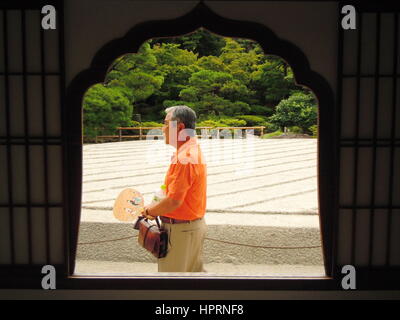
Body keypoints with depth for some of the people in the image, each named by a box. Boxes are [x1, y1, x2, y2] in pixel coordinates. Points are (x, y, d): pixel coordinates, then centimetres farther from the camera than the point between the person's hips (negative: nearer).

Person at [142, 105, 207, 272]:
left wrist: (149, 211, -10)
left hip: (180, 229, -10)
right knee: (195, 270, 20)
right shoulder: (194, 150, 9)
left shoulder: (184, 158, -24)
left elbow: (174, 201, -27)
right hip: (196, 225, 10)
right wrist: (156, 208, 9)